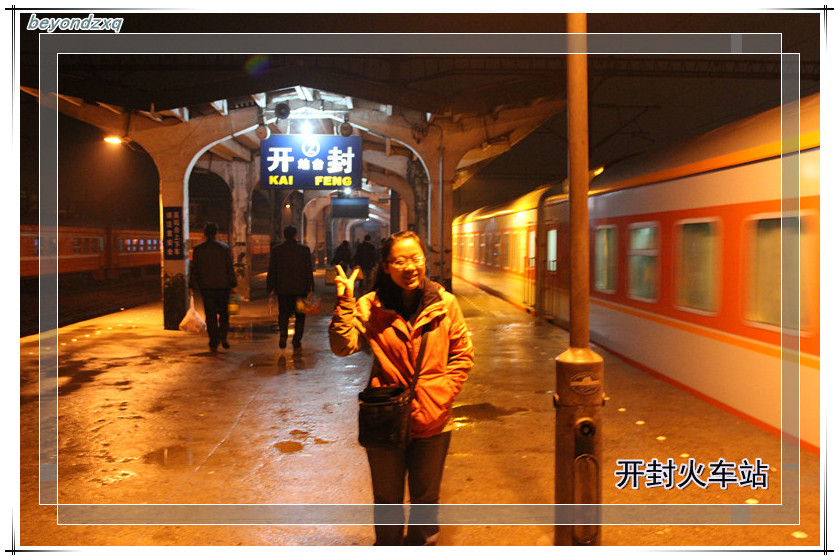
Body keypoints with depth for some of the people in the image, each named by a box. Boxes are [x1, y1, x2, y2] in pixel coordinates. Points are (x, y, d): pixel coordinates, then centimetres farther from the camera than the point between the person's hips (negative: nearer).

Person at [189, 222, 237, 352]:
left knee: (211, 316, 5)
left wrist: (192, 287, 6)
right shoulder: (225, 248, -2)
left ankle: (214, 344, 5)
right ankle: (223, 337, -3)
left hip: (206, 287, 0)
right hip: (223, 286, 0)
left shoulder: (198, 249, -2)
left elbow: (194, 270, 0)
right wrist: (233, 285, 3)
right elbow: (230, 268, -2)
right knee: (224, 313, 14)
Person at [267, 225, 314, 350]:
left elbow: (271, 270, 1)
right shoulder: (304, 249, -2)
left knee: (283, 314, 11)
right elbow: (309, 270, -3)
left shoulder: (276, 249, 0)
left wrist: (270, 288, 6)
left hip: (283, 288, 1)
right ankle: (297, 340, 12)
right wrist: (310, 288, 1)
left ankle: (283, 333, -12)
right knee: (300, 315, 11)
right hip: (300, 288, -1)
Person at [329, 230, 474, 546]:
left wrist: (443, 393, -7)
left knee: (425, 498, 20)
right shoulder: (370, 306, -9)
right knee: (387, 499, 20)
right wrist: (344, 303, -27)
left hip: (432, 422, 1)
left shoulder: (444, 304, -7)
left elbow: (463, 354, 1)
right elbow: (344, 346, -19)